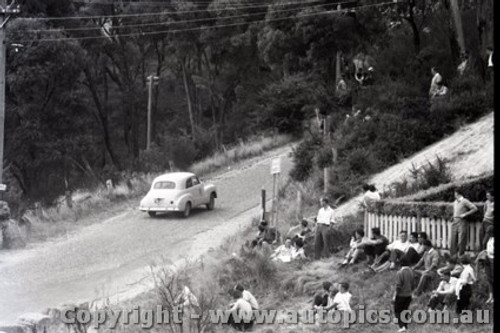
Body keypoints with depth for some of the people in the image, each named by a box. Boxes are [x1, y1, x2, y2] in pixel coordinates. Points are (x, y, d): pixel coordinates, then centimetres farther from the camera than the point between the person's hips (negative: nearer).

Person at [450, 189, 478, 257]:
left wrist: (465, 214, -13)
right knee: (453, 240, 5)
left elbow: (475, 208, -11)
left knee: (461, 241, -7)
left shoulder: (465, 201, -7)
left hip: (462, 222, -7)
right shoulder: (455, 202, 16)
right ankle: (452, 256, 8)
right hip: (454, 222, 7)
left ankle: (461, 256, -3)